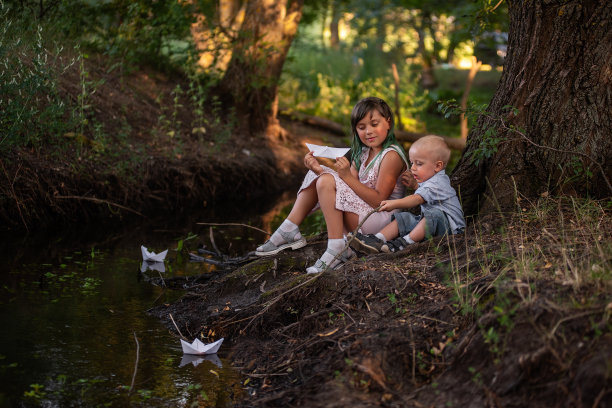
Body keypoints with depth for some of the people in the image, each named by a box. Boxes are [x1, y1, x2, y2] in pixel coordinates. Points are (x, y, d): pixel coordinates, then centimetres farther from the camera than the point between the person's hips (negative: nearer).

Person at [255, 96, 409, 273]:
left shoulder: (391, 155, -13)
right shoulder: (363, 152, 14)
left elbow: (379, 200, -21)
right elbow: (348, 189, 3)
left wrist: (348, 177, -26)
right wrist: (320, 170, -12)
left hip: (381, 219, -9)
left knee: (326, 182, -24)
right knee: (319, 175, 8)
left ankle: (337, 249, -27)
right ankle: (289, 231, 1)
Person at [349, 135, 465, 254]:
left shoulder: (437, 184, -18)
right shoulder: (429, 181, 15)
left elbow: (417, 199, -33)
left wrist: (395, 203, -42)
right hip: (429, 222, 10)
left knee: (433, 214, -38)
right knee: (403, 218, 1)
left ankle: (406, 242, -40)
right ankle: (378, 239, -17)